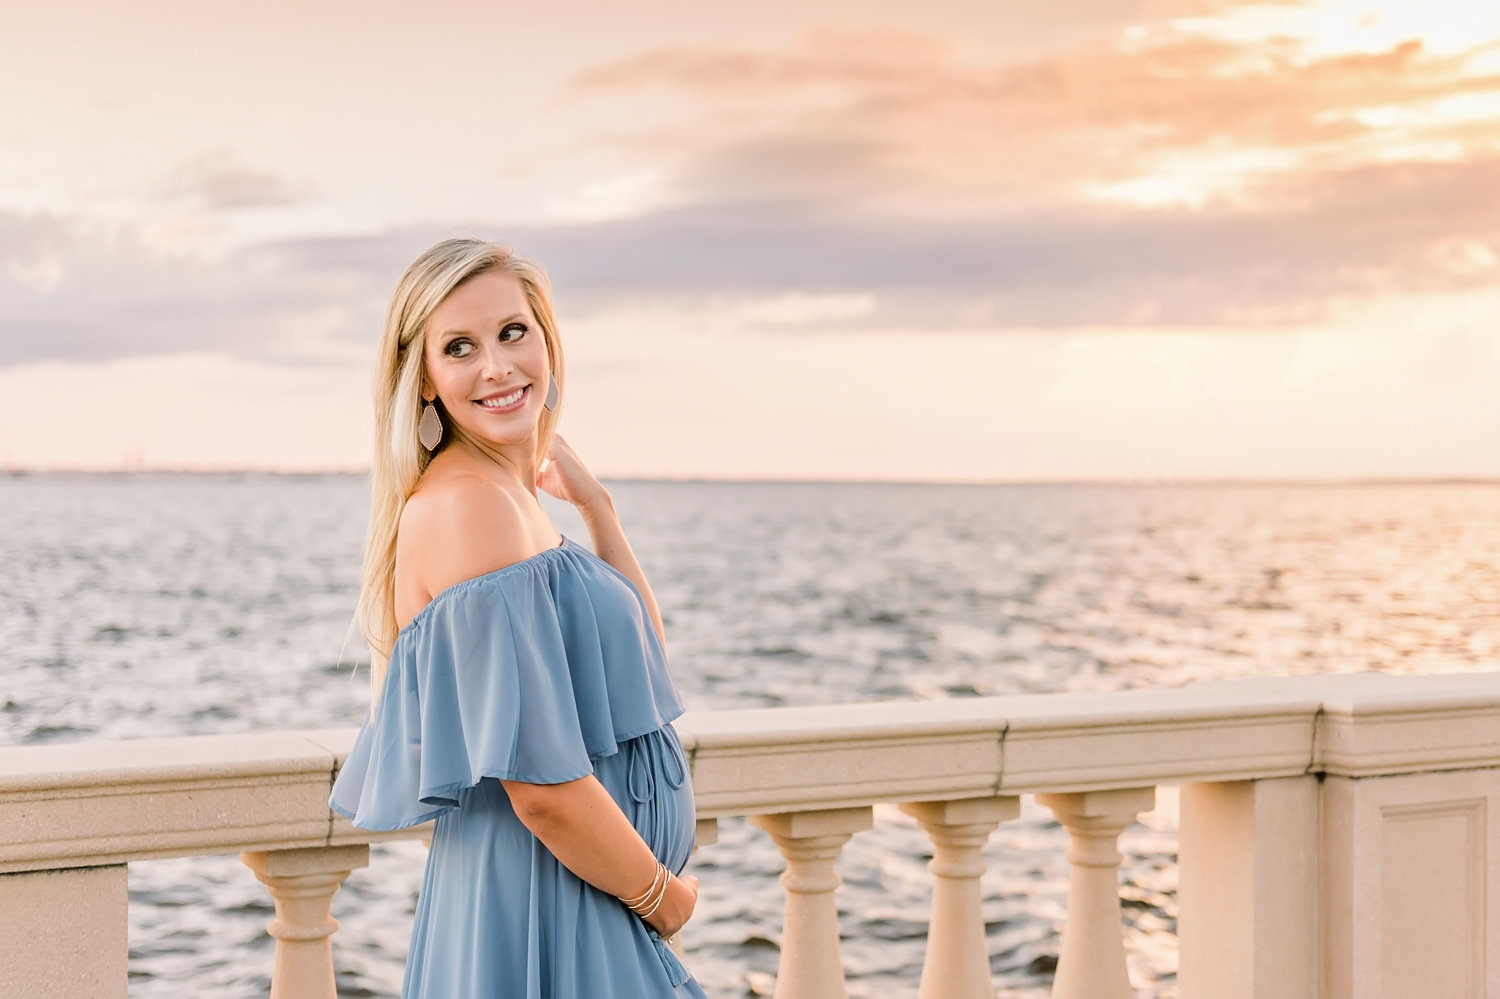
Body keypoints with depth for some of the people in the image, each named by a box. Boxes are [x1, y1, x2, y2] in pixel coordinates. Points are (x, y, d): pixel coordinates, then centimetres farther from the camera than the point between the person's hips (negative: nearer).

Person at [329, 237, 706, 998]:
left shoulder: (509, 497, 8)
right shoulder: (473, 506, -20)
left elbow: (645, 651, 18)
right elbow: (543, 787, -24)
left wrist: (593, 502, 11)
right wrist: (663, 897, -9)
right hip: (539, 918, -9)